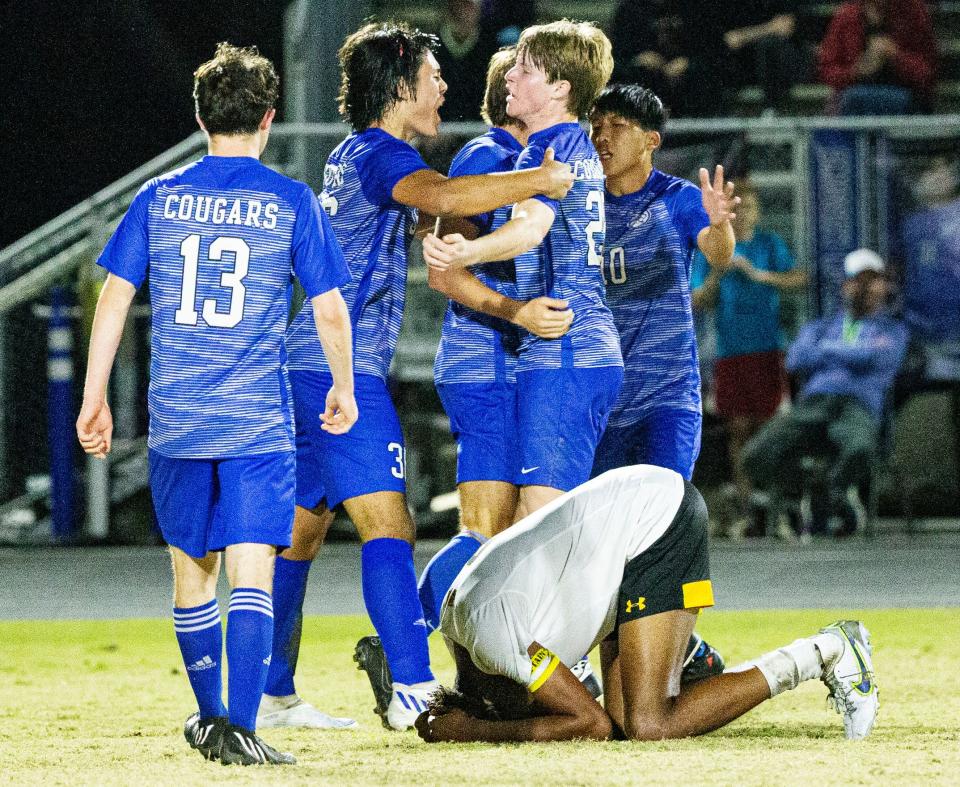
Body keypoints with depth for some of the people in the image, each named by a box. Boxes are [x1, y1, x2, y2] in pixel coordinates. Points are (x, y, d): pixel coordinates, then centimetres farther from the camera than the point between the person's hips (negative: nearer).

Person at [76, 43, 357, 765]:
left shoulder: (158, 198, 5)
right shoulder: (292, 202, -1)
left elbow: (114, 299, 3)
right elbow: (330, 309, 1)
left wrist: (95, 398, 10)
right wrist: (343, 388, 16)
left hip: (176, 422, 3)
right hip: (260, 424, -3)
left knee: (191, 568, 18)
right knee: (251, 572, -7)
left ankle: (209, 714, 30)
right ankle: (239, 728, -19)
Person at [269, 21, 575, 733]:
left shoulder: (350, 155, 20)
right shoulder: (383, 153, -10)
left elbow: (426, 217, 34)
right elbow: (443, 197, -31)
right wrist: (544, 180, -24)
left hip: (305, 367, 10)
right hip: (344, 369, -10)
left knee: (300, 533, 14)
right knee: (388, 525, -16)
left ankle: (271, 693, 18)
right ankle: (412, 689, -24)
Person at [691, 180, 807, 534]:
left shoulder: (770, 244, 9)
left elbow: (798, 279, -3)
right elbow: (698, 303, 9)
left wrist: (759, 275, -14)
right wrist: (716, 275, -8)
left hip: (767, 346, -2)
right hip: (729, 349, 2)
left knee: (767, 422, -8)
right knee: (738, 427, -2)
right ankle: (742, 503, -2)